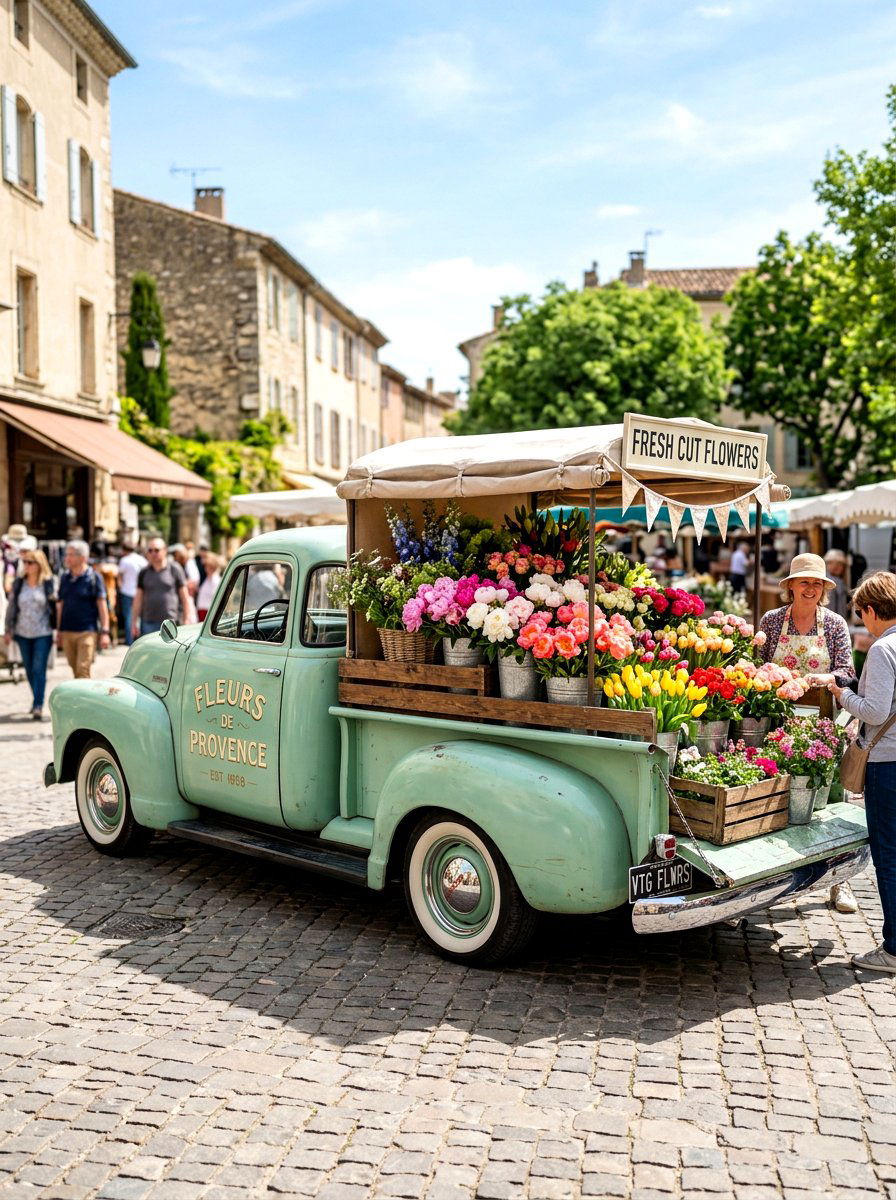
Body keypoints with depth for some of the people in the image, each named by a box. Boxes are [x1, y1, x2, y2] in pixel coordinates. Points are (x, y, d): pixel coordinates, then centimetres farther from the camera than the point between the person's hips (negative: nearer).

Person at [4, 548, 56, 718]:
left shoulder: (48, 583, -5)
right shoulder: (18, 584, 3)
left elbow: (55, 607, -1)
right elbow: (12, 607, 7)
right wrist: (8, 630, 7)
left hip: (43, 634, -4)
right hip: (23, 634, 4)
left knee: (39, 670, -8)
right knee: (29, 670, 12)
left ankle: (38, 706, -8)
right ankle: (36, 700, 28)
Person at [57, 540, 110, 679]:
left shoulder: (93, 577, -4)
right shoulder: (65, 577, 10)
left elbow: (102, 606, -4)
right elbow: (61, 605, 16)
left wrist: (104, 632, -10)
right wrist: (58, 631, 15)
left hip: (87, 632, -5)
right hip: (67, 632, 5)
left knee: (83, 671, -9)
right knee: (75, 670, 10)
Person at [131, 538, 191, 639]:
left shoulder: (175, 569, 4)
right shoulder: (144, 573, 12)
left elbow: (185, 597, 4)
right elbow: (138, 599, 14)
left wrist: (187, 621, -2)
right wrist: (134, 623, 8)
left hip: (170, 623, -3)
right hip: (148, 623, 3)